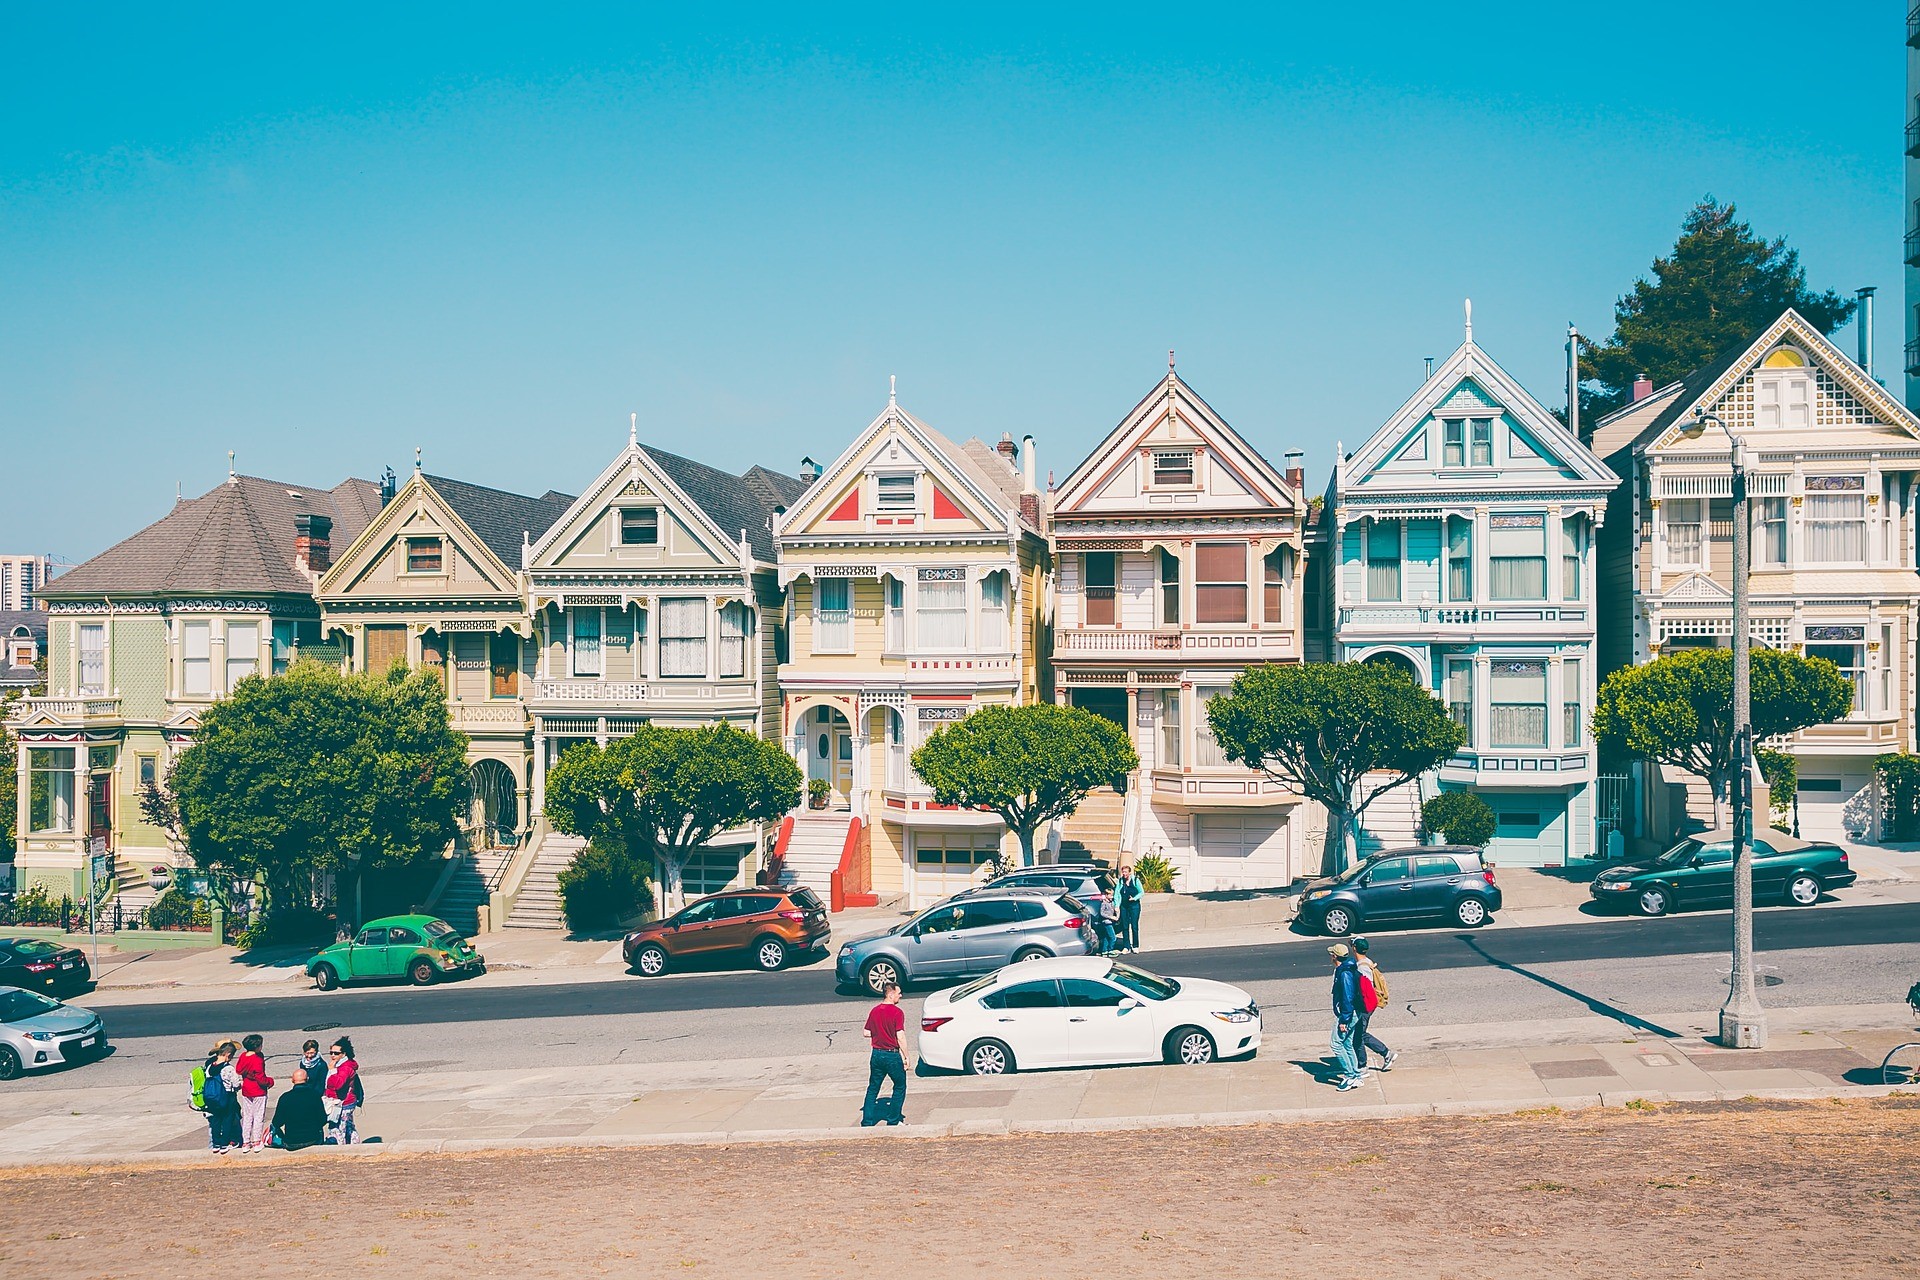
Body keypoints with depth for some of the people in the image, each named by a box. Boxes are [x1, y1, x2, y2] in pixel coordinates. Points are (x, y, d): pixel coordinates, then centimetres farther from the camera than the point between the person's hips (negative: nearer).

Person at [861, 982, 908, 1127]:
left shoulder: (874, 1011, 4)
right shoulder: (897, 1012, -14)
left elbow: (867, 1033, 8)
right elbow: (900, 1037, -17)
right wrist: (906, 1057, -10)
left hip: (876, 1054, 5)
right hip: (892, 1055, -5)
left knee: (873, 1088, 13)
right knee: (900, 1088, 12)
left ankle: (866, 1122, 10)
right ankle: (893, 1120, 12)